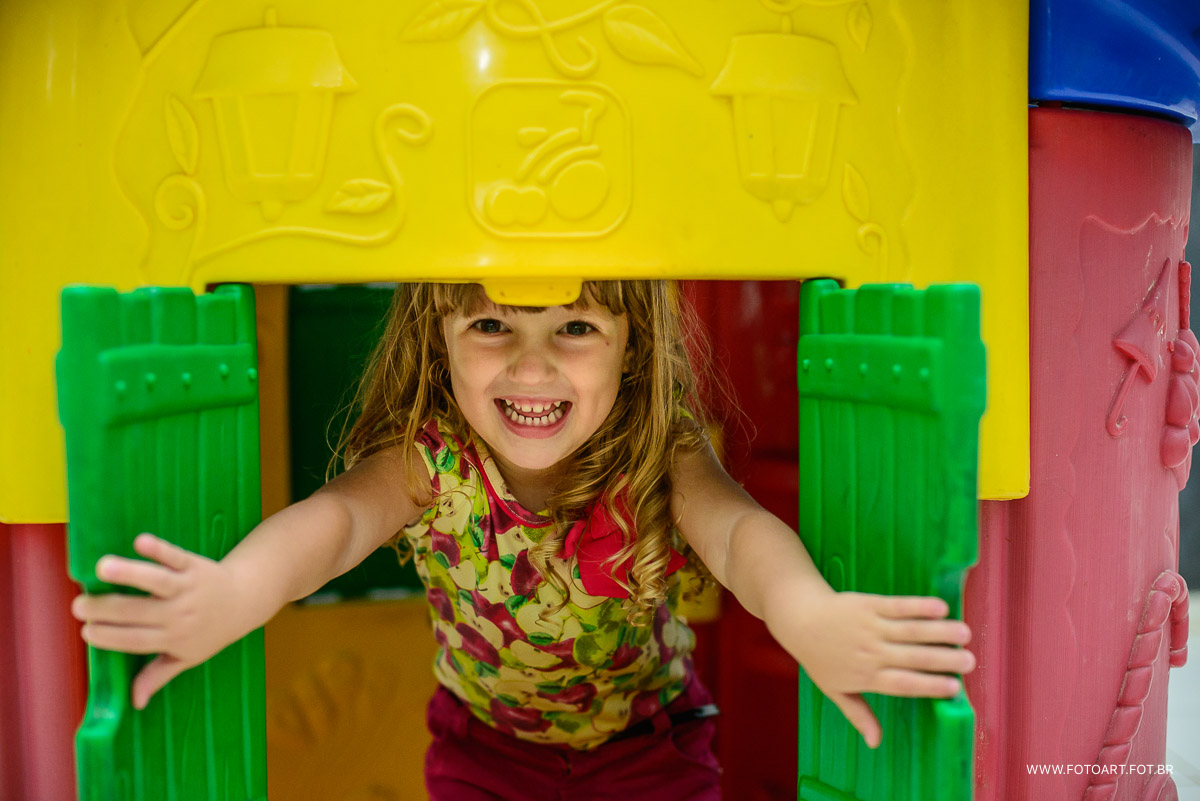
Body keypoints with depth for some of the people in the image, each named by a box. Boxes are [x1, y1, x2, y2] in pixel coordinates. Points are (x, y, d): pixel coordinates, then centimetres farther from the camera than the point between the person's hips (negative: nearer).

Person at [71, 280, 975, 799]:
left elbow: (734, 526, -45)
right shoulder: (431, 455, -25)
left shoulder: (659, 453, -27)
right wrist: (239, 589, -65)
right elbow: (339, 515, -41)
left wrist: (807, 616, -69)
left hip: (649, 722, 0)